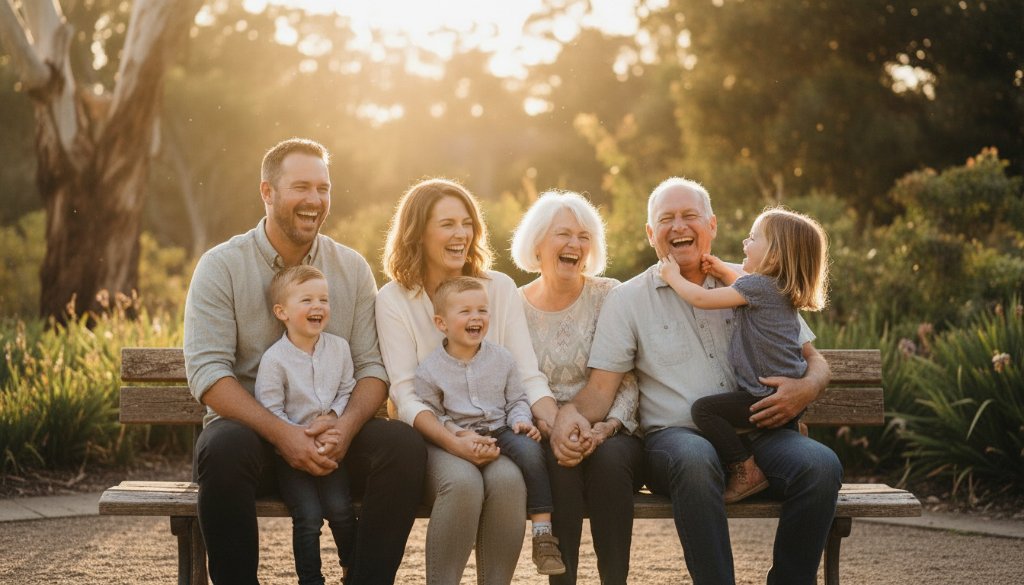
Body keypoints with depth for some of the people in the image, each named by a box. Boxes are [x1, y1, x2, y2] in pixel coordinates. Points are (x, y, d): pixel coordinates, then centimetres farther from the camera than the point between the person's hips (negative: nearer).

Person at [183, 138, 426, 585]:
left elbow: (372, 364, 4)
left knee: (405, 445, -26)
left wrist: (346, 425, -18)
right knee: (223, 449, -36)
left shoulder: (352, 268, 9)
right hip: (251, 429, -2)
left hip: (333, 434, 3)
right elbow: (206, 371, -11)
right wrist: (281, 433, -22)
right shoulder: (221, 267, -2)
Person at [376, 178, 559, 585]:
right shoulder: (394, 299, -2)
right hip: (431, 436, -2)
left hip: (495, 432, 2)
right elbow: (406, 396, -10)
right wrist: (454, 442, -28)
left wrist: (557, 425, -21)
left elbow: (529, 377, 0)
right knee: (462, 481, -34)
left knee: (507, 479, -31)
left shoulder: (499, 288, 6)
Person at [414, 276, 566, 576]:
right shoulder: (429, 370, 2)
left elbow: (516, 400, 14)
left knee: (529, 448, -30)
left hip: (500, 430, 2)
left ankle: (543, 533, -26)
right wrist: (452, 432, -16)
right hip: (460, 437, -2)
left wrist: (521, 421, -6)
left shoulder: (502, 358, 9)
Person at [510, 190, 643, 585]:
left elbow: (628, 379, -1)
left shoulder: (608, 296, 3)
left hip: (609, 433, 0)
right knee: (560, 460, -33)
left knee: (610, 458, -33)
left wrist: (608, 425, -20)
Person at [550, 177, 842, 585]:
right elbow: (601, 387, 3)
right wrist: (571, 411, -21)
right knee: (696, 459, -39)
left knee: (820, 464, -29)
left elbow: (814, 360, 16)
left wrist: (806, 388, -9)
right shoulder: (627, 299, 10)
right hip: (673, 436, -2)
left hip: (756, 432, 2)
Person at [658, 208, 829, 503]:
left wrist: (674, 277, 4)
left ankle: (745, 471, -14)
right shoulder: (780, 287, 12)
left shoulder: (756, 286, -16)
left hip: (770, 398, -10)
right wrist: (724, 271, 19)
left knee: (704, 409, -14)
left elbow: (701, 298, -12)